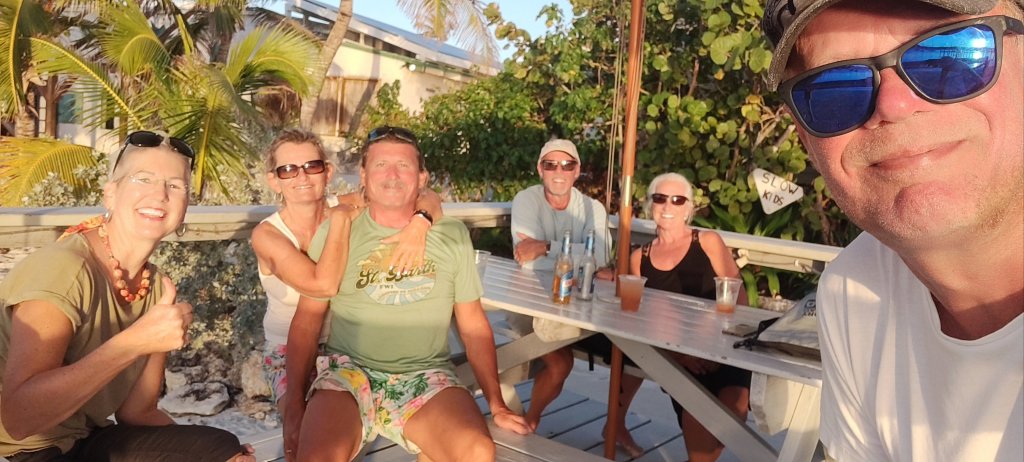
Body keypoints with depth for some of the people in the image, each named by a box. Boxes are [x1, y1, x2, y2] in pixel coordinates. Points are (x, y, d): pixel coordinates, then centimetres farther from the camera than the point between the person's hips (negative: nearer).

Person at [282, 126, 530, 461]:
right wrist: (295, 405, -6)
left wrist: (496, 405, 7)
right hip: (348, 371, -1)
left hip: (427, 378, 2)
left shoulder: (452, 235, 6)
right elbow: (307, 319, 4)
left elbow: (473, 324, 10)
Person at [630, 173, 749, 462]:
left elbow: (737, 296, 3)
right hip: (675, 357, 1)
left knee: (733, 408, -26)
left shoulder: (708, 242, 8)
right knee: (697, 419, -21)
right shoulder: (639, 258, 14)